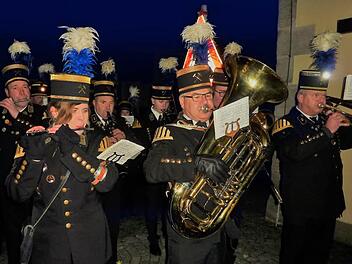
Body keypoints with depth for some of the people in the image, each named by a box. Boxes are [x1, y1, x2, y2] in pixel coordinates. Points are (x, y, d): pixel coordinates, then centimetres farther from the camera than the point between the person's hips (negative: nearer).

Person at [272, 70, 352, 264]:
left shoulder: (325, 120, 9)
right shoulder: (286, 123, -12)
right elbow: (295, 152, -28)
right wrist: (327, 131, -24)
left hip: (329, 204, 7)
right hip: (300, 205, -7)